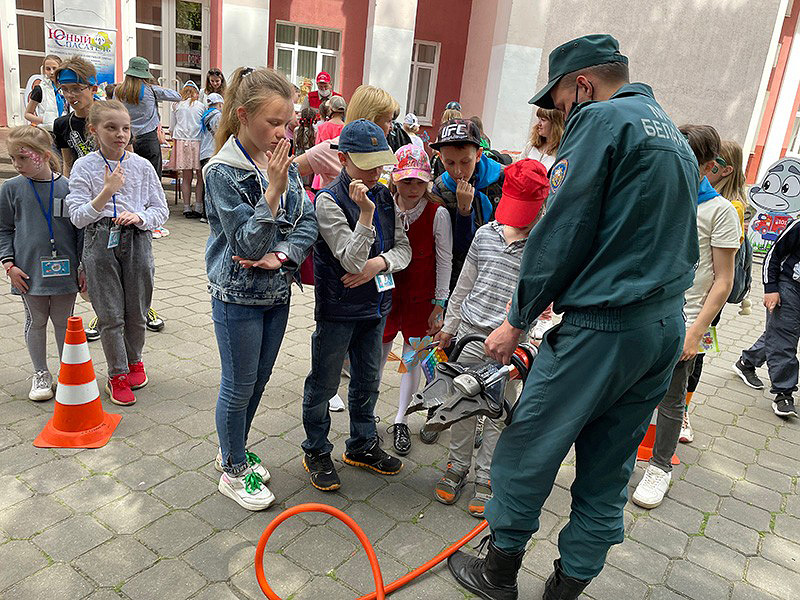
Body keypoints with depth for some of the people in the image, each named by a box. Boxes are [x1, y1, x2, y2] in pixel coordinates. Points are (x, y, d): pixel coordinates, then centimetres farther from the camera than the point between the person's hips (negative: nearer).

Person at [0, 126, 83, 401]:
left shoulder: (68, 187, -5)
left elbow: (81, 229, 2)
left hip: (65, 270, 0)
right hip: (29, 271, 1)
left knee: (64, 321, 12)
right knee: (35, 321, 11)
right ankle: (41, 374, 26)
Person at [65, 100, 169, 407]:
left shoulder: (142, 166, 2)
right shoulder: (84, 167, -1)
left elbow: (161, 210, 6)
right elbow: (78, 217, -7)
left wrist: (139, 216, -15)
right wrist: (107, 192, -20)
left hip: (137, 241, 1)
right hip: (100, 242, -1)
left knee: (136, 311, 11)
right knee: (110, 314, 4)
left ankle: (134, 361, 35)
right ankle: (117, 374, 20)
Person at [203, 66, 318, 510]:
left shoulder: (282, 161, 1)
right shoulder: (224, 171, -18)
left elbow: (308, 221, 0)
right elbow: (248, 245, -21)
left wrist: (281, 255, -17)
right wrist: (273, 189, -29)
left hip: (277, 294, 6)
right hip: (238, 298, -6)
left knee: (257, 382, 20)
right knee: (239, 388, 9)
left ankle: (235, 451, 42)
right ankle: (233, 472, 30)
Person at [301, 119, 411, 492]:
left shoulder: (384, 196, 4)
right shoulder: (329, 200, -16)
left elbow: (403, 249, 5)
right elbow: (352, 261, -23)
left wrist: (379, 262, -16)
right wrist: (366, 213, -33)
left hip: (375, 306, 7)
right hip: (338, 309, -6)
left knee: (368, 379, 19)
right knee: (324, 383, 8)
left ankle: (362, 446, 37)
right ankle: (316, 452, 27)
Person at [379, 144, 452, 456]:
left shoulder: (438, 214, -12)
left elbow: (444, 261, -6)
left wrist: (439, 304, -6)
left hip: (421, 298, -1)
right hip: (385, 293, 2)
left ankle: (400, 420, 24)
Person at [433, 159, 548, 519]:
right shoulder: (486, 233, 3)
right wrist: (450, 326, 15)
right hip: (470, 336, 4)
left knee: (499, 415, 9)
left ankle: (486, 478, 27)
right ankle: (457, 467, 32)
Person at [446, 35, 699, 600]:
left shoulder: (601, 120, -8)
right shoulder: (675, 135, 19)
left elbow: (561, 231, -13)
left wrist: (517, 320, -4)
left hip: (603, 328, -9)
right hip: (668, 329, 9)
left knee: (527, 451, 7)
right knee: (608, 469, 15)